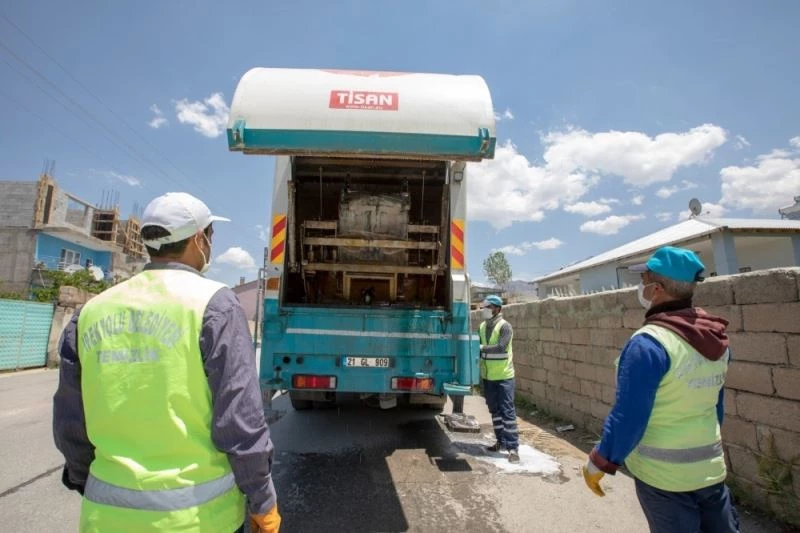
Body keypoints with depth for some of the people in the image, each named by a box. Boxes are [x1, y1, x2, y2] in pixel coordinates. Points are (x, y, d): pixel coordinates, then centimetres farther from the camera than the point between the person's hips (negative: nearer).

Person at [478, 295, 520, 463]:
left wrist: (481, 347, -27)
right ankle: (501, 441, 28)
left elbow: (501, 347, -27)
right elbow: (480, 347, 12)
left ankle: (513, 447, 3)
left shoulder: (504, 326, -14)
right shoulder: (482, 326, 6)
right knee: (495, 410, 15)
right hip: (487, 376, 7)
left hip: (504, 376, -7)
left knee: (507, 411, -3)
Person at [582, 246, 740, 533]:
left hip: (664, 476, -6)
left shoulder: (649, 343, -25)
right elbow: (716, 404, 11)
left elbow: (628, 416, -23)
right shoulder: (715, 339, -1)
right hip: (711, 467, 7)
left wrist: (599, 461, -11)